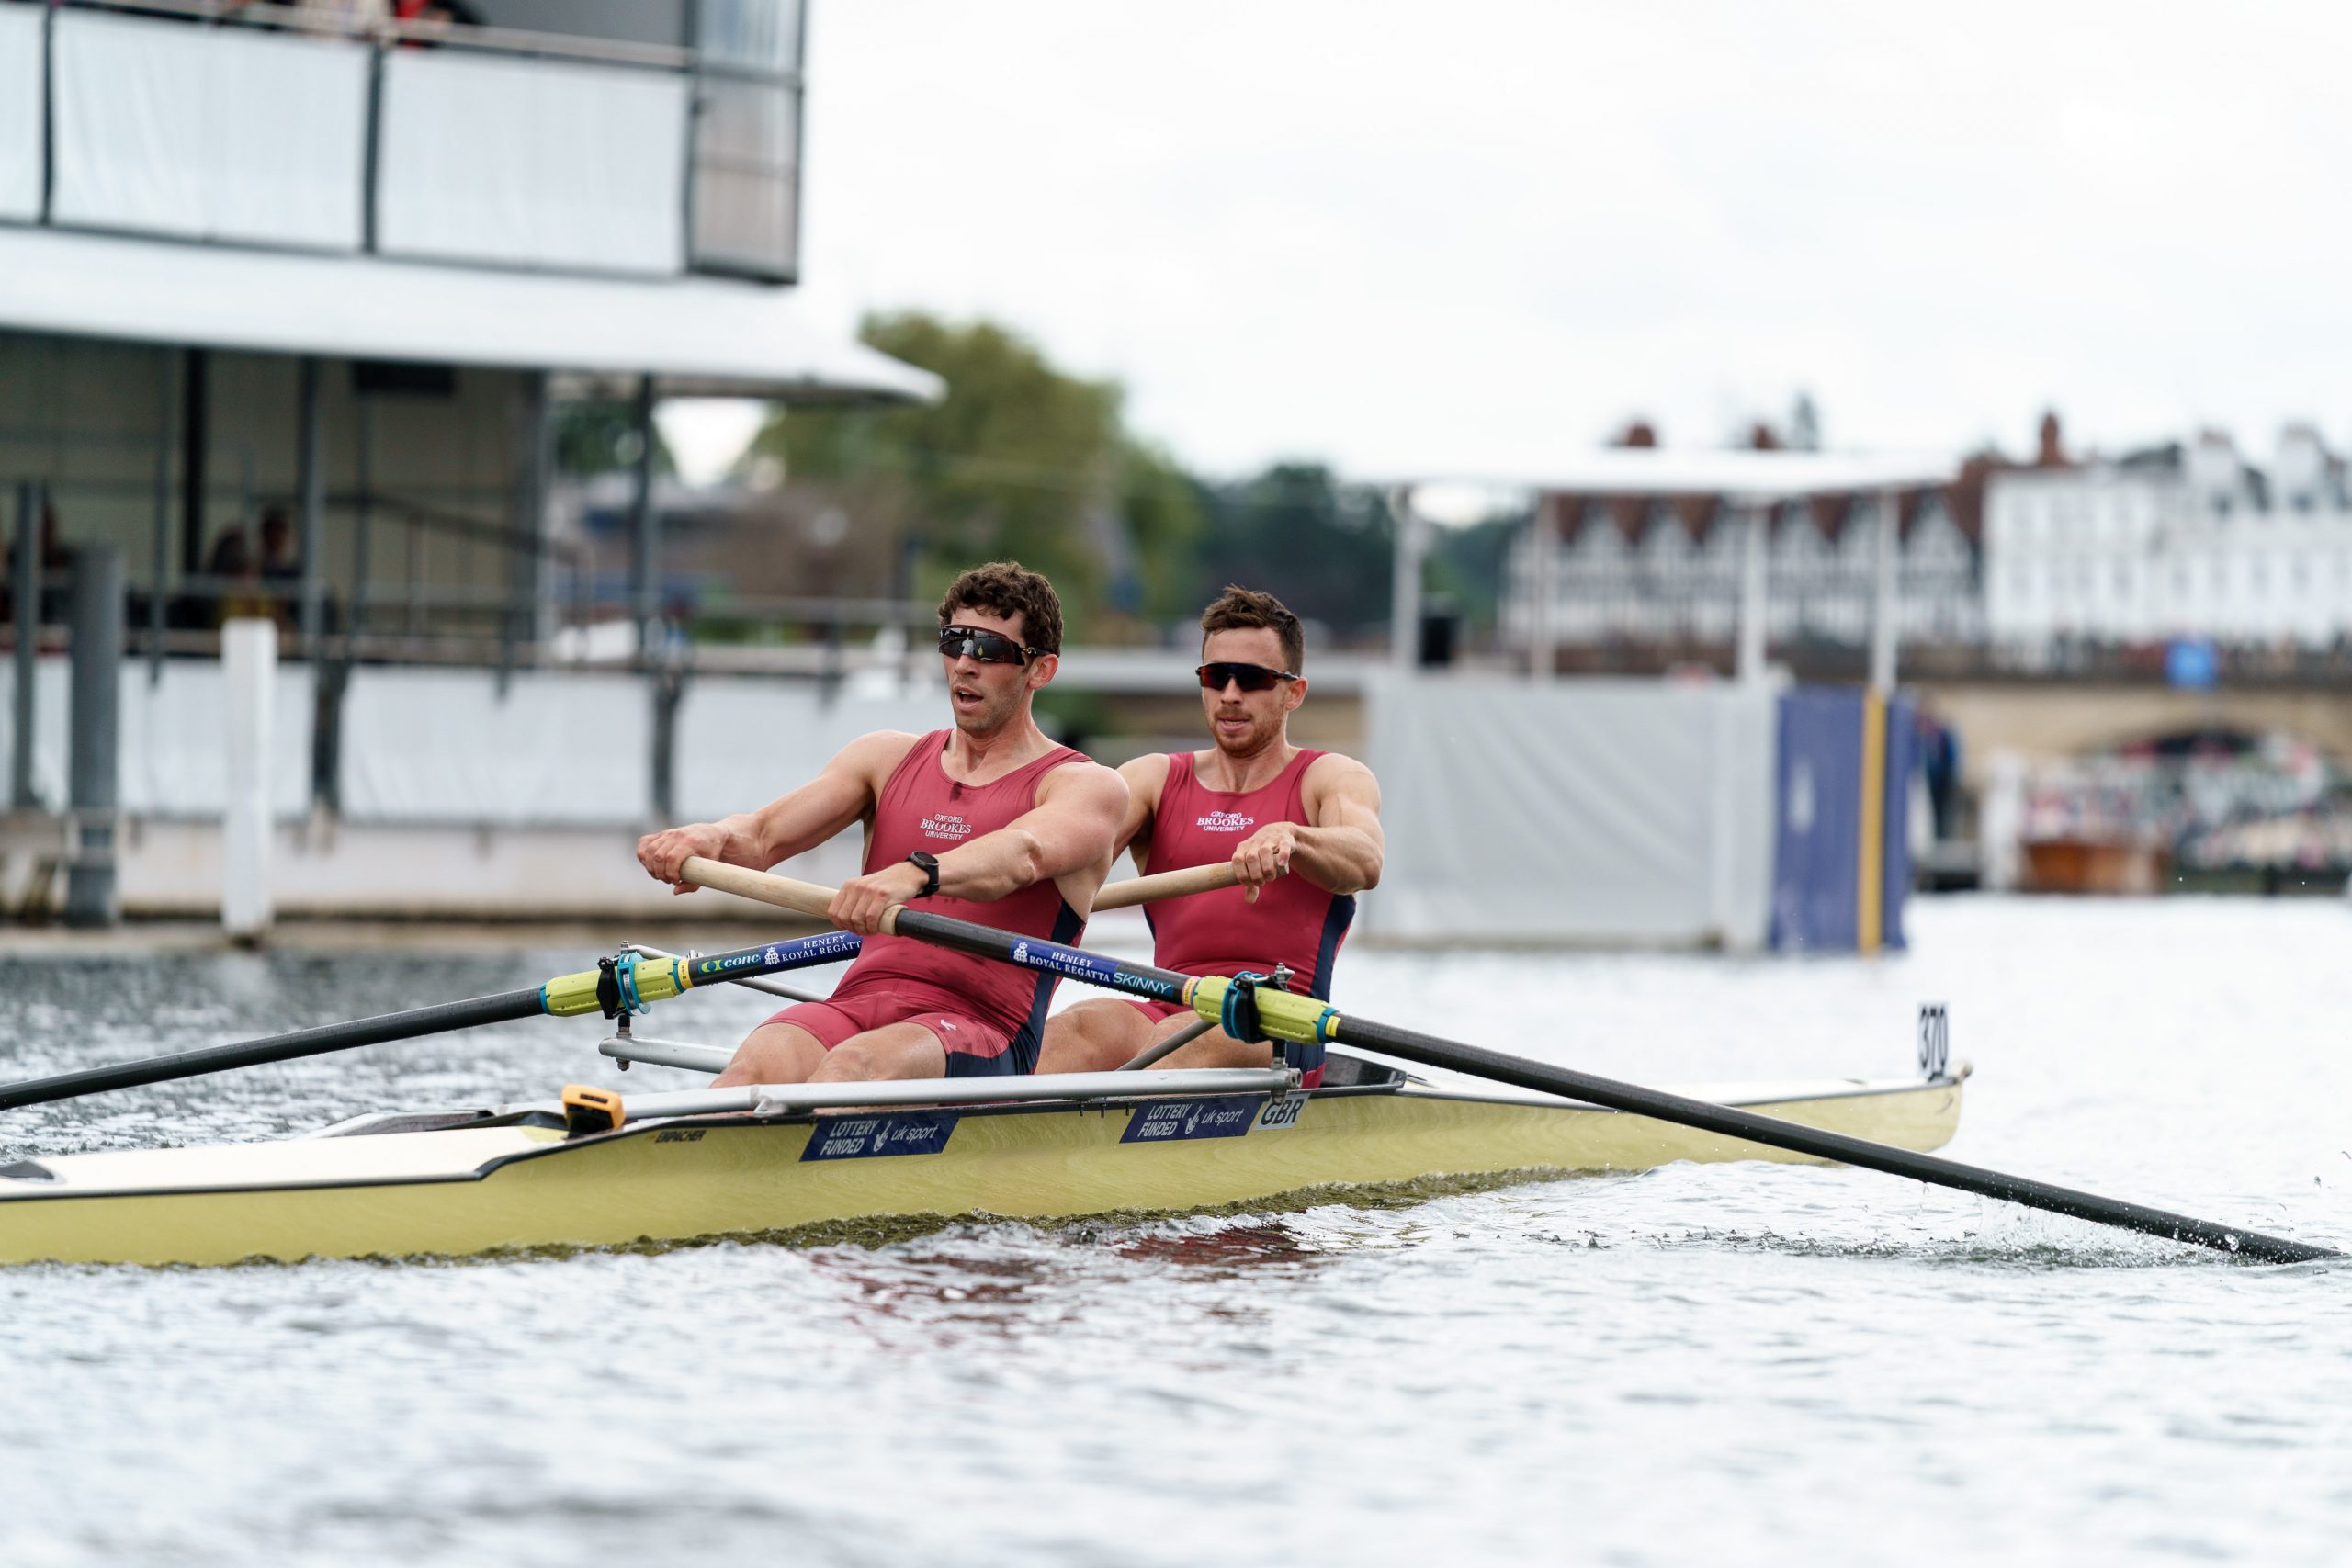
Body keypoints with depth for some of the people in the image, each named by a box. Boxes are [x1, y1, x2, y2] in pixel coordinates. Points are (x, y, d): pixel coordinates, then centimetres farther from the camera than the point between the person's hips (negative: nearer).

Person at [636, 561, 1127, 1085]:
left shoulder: (1085, 786, 7)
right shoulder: (887, 758, 23)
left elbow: (1023, 856, -17)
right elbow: (762, 837, 10)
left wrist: (915, 875, -39)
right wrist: (713, 838, -18)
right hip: (856, 1007, 4)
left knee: (853, 1065, -37)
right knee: (760, 1062, -32)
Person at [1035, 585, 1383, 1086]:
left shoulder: (1333, 778, 9)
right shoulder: (1154, 778, 20)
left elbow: (1365, 863, -14)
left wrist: (1288, 837, -38)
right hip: (1167, 1010, 3)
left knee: (1178, 1042, -37)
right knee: (1077, 1030, -31)